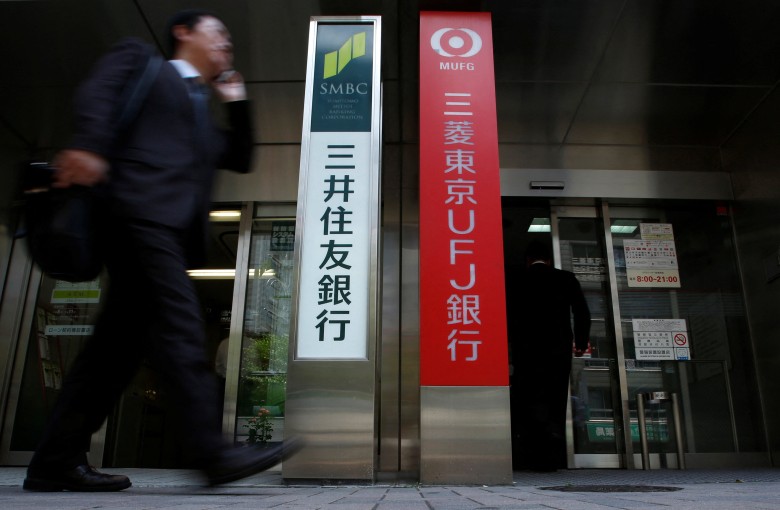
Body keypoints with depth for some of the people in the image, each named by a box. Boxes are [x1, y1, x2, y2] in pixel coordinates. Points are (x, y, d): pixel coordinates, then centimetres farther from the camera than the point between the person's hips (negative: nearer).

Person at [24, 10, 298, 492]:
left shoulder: (203, 119, 36)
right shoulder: (141, 59, 15)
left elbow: (241, 158, 34)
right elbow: (98, 91, -2)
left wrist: (237, 102, 29)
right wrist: (90, 146, -20)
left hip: (169, 230, 8)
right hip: (140, 211, -8)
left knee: (121, 342, 3)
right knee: (180, 325, -17)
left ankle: (57, 461, 8)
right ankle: (212, 452, -19)